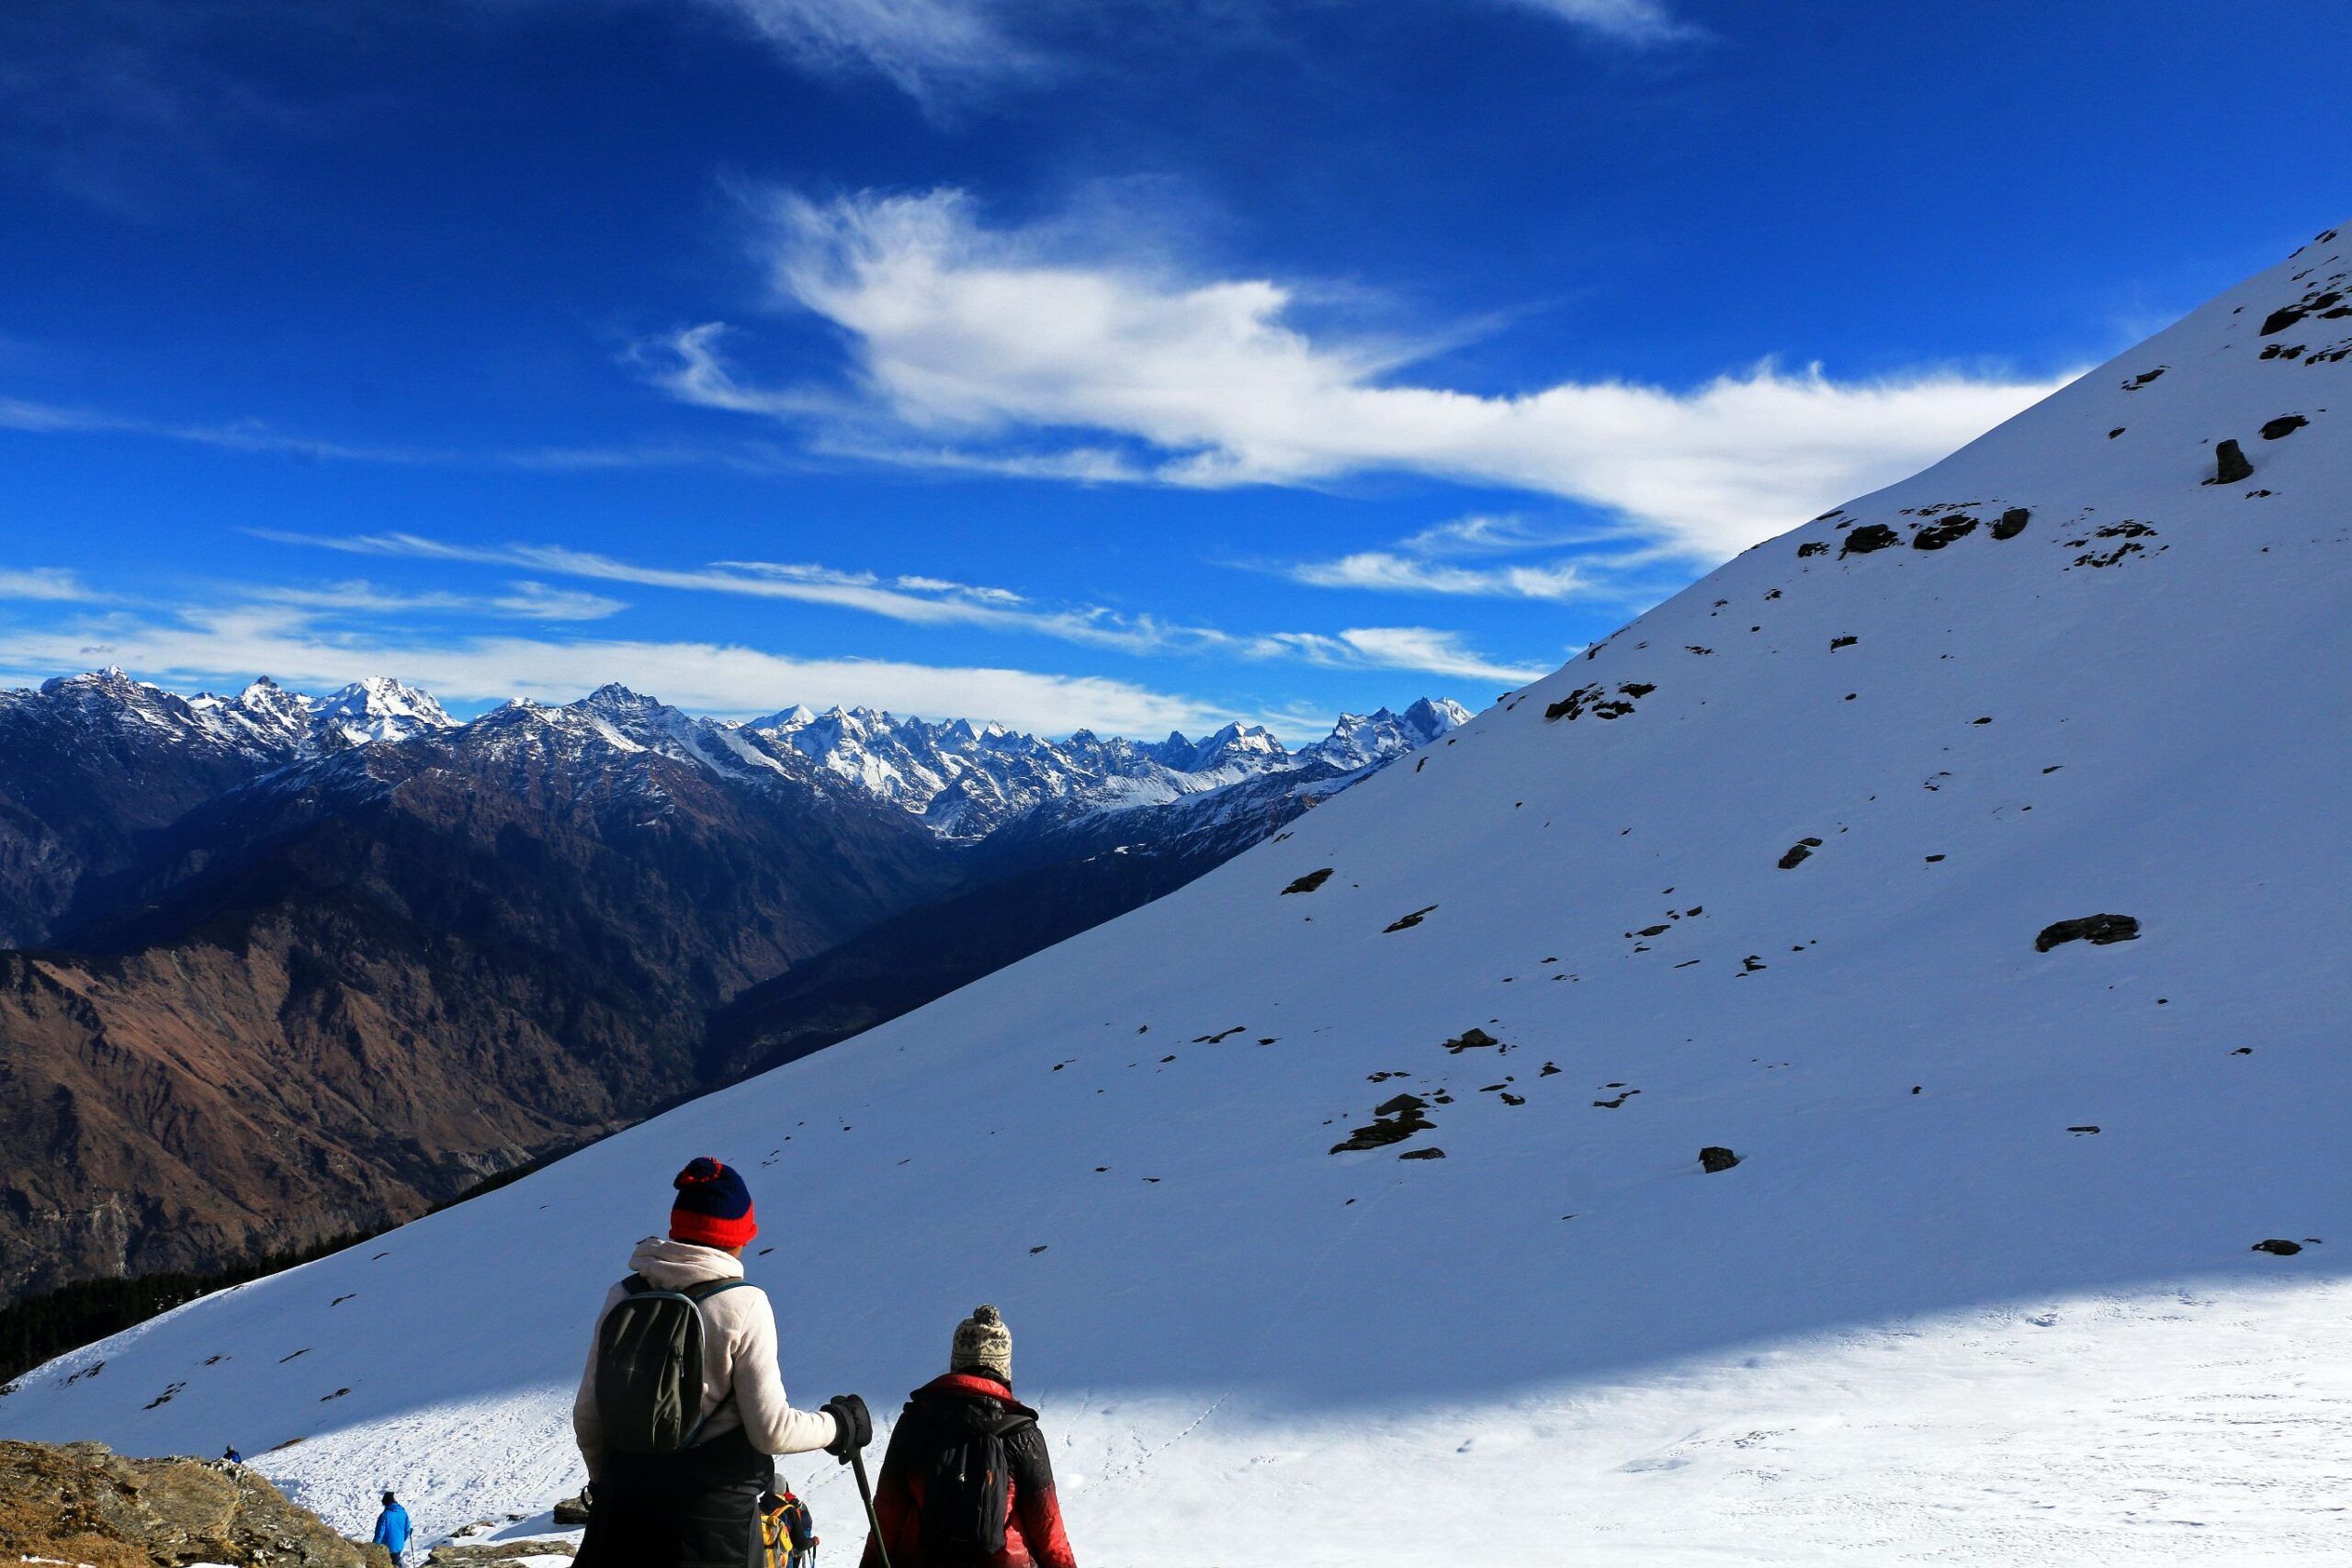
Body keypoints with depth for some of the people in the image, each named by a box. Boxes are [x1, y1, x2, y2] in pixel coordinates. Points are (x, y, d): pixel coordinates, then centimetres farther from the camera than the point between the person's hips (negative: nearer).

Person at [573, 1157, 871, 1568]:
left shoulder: (622, 1297, 0)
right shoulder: (743, 1306, -14)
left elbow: (586, 1418, 6)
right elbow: (772, 1431, -15)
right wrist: (841, 1425, 3)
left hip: (620, 1516, 4)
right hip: (713, 1523, -4)